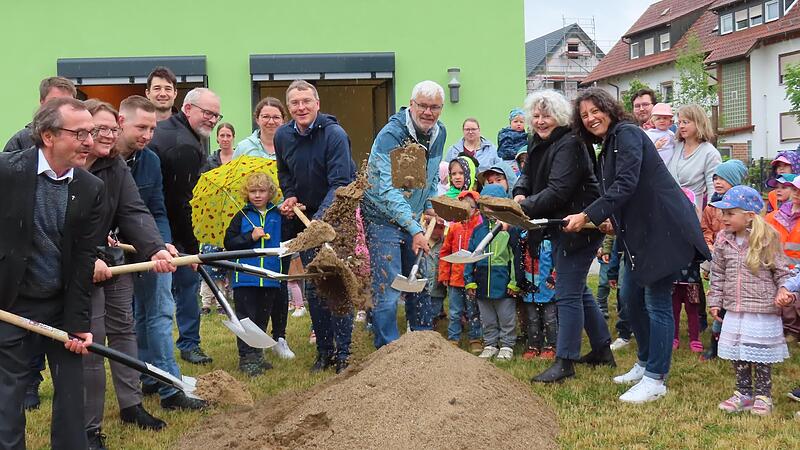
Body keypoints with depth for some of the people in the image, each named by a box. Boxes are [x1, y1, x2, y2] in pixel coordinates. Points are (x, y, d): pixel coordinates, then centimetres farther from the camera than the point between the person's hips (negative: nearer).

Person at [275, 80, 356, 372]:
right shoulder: (283, 135, 0)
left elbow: (340, 183, -25)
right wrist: (290, 196, 2)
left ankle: (343, 354, 3)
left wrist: (321, 218, -36)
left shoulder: (334, 134, -18)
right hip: (305, 217, 5)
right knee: (313, 287, 7)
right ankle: (324, 351, 19)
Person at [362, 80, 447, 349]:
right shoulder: (390, 135, -23)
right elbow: (388, 190, -31)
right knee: (387, 289, -9)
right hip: (383, 218, -7)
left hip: (413, 217, 7)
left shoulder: (439, 133, 1)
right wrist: (415, 230, -36)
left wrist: (429, 206, 12)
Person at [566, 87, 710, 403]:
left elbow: (626, 185, -24)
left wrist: (586, 217, -25)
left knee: (657, 302, -5)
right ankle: (645, 363, 32)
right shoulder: (607, 150, 17)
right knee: (630, 296, 17)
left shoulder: (626, 134, -12)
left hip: (664, 229, -10)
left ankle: (655, 379, 2)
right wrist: (609, 220, 4)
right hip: (640, 233, 10)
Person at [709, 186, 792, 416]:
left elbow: (781, 270, -1)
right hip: (733, 310, 5)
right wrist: (715, 301, 9)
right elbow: (718, 274, 11)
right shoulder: (723, 241, 2)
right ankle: (743, 393, 23)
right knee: (737, 353, 10)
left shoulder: (767, 240, -10)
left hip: (762, 310, -5)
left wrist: (785, 291, -16)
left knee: (760, 354, 3)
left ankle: (763, 395, 15)